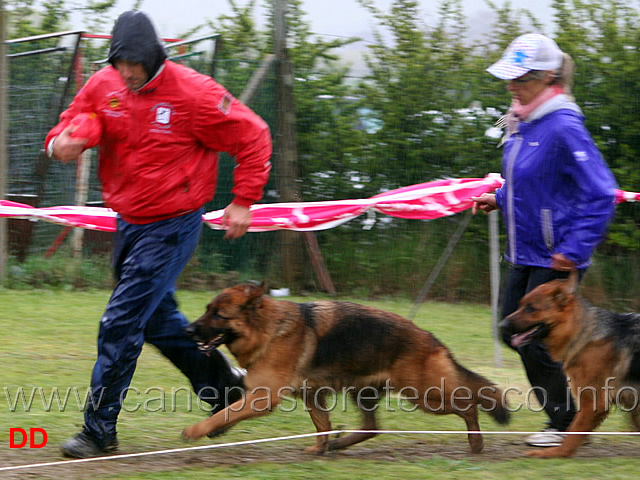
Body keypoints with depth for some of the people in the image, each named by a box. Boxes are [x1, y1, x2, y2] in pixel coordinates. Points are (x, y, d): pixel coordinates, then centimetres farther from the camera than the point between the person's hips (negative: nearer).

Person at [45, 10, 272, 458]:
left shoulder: (193, 93, -19)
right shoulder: (103, 86, -3)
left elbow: (253, 138, -10)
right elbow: (69, 125, 3)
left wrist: (244, 201, -10)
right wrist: (63, 142, -22)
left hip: (171, 227, -7)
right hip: (127, 221, 7)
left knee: (120, 324, -12)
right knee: (158, 320, 20)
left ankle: (100, 430, -3)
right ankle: (221, 383, 40)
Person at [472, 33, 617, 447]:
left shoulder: (563, 127, -20)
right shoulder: (523, 123, 8)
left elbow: (600, 192, -22)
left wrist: (574, 249, -24)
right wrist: (499, 199, 9)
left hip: (555, 258, -9)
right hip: (525, 253, 9)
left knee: (535, 340, -4)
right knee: (513, 332, 12)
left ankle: (566, 424, 13)